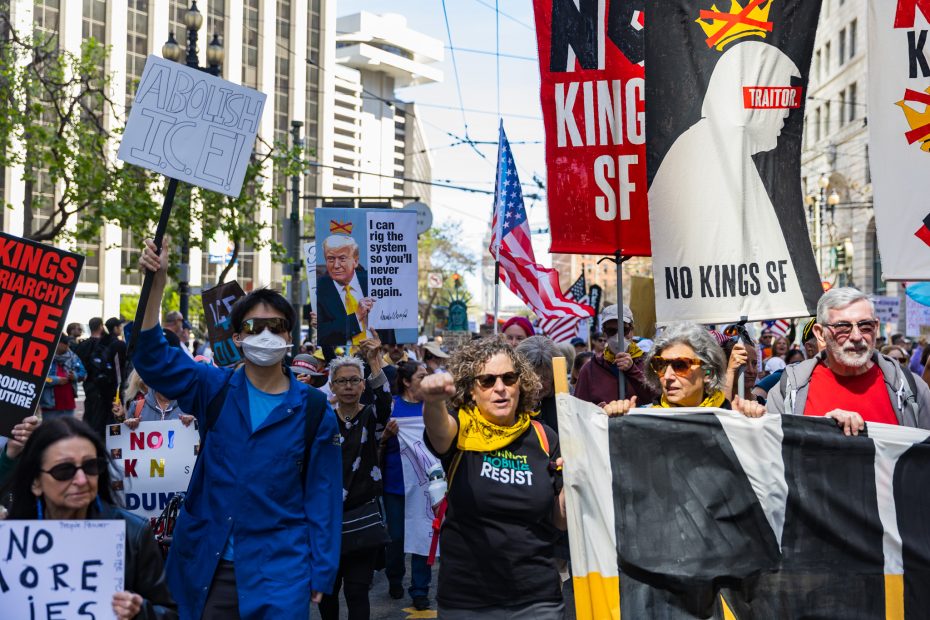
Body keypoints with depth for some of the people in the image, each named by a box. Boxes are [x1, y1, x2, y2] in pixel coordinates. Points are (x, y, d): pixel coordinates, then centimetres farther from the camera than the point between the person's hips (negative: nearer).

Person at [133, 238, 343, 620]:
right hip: (206, 564, 2)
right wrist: (156, 283, -23)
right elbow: (152, 358, -11)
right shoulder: (213, 389, 3)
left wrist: (321, 574, -1)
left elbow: (323, 495, 1)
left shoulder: (314, 410, -2)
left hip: (281, 569, -2)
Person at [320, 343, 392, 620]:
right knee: (327, 588, 10)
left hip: (363, 517, -3)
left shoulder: (370, 416, -1)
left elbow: (384, 404, -25)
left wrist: (375, 363, -37)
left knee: (357, 591, -3)